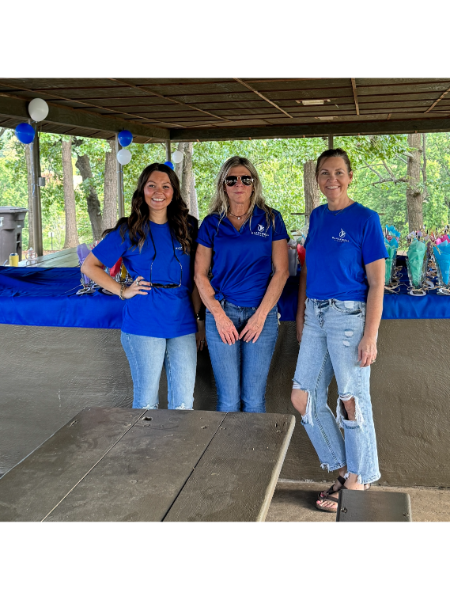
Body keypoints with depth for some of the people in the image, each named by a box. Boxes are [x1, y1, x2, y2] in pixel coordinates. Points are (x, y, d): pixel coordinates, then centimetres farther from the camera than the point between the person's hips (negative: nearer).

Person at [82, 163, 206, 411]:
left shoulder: (187, 228, 8)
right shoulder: (129, 231, 1)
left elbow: (194, 278, 13)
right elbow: (90, 266, 6)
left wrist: (199, 318, 8)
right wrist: (123, 291, -3)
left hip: (182, 325, 3)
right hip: (144, 326, -2)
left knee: (184, 402, 5)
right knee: (146, 401, 6)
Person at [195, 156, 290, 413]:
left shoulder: (270, 220, 5)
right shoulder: (212, 224, 7)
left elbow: (281, 271, 1)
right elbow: (200, 274, 5)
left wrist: (261, 315, -7)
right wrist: (219, 315, -6)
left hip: (262, 314, 0)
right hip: (222, 313, 1)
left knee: (255, 399, 3)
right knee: (228, 398, 3)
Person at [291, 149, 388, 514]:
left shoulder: (365, 219, -8)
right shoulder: (317, 217, 11)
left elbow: (376, 283, -10)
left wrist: (370, 336, -15)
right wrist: (301, 314, 15)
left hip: (349, 315, -7)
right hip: (316, 315, 7)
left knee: (353, 401, 2)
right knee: (303, 397, 9)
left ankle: (359, 482, 19)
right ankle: (344, 467, 26)